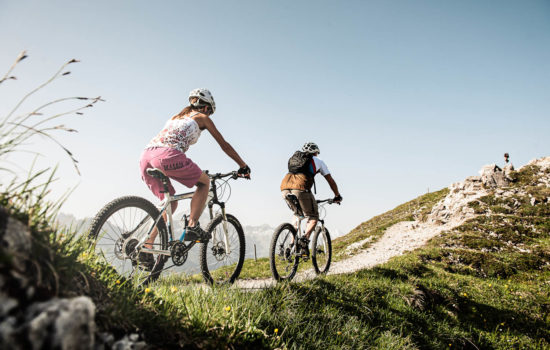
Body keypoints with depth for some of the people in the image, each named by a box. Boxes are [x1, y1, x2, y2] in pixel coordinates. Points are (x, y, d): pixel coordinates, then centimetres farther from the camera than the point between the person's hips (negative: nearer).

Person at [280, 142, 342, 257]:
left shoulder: (294, 158, 35)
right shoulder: (318, 161, 24)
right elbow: (331, 181, 29)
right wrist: (337, 196, 42)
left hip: (284, 187, 5)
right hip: (300, 188, -5)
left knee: (297, 213, 28)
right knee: (313, 217, 10)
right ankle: (305, 239, -16)